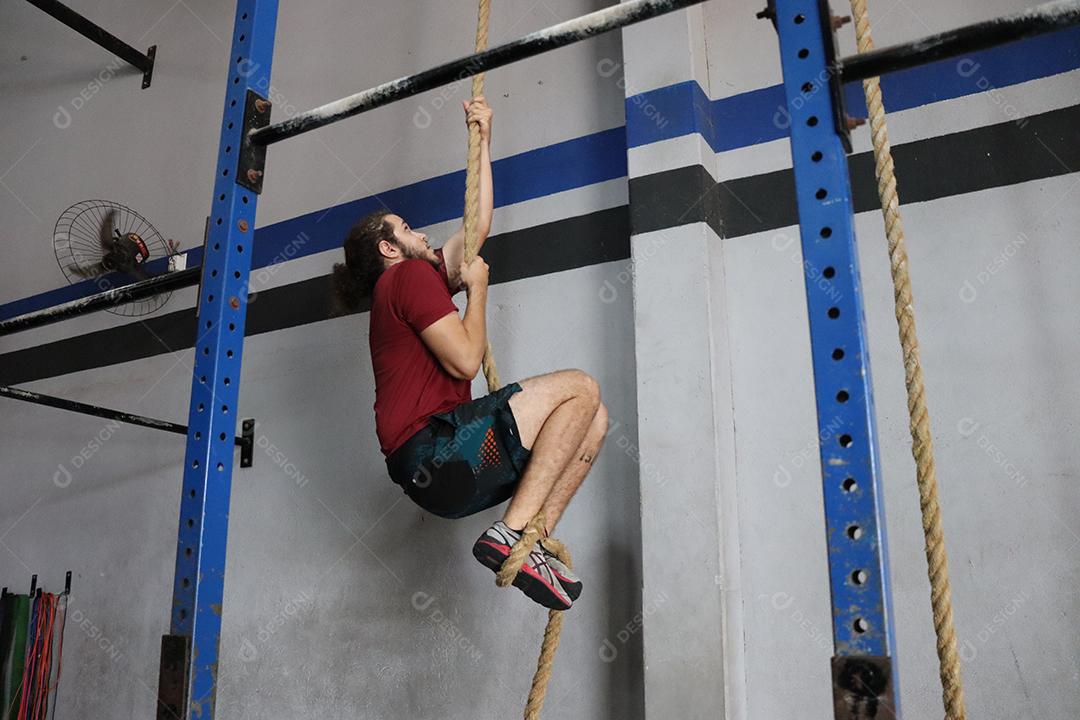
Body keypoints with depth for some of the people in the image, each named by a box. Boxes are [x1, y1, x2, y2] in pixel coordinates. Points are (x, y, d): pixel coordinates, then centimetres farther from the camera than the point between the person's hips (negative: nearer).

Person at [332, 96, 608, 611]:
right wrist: (476, 286, 1)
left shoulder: (423, 276, 26)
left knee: (592, 418, 7)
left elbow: (478, 225, 33)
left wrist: (482, 138, 34)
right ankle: (513, 531, -20)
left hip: (443, 462, 10)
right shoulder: (411, 276, -2)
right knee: (579, 389, -16)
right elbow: (466, 359, -13)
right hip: (432, 454, -9)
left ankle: (532, 545, -4)